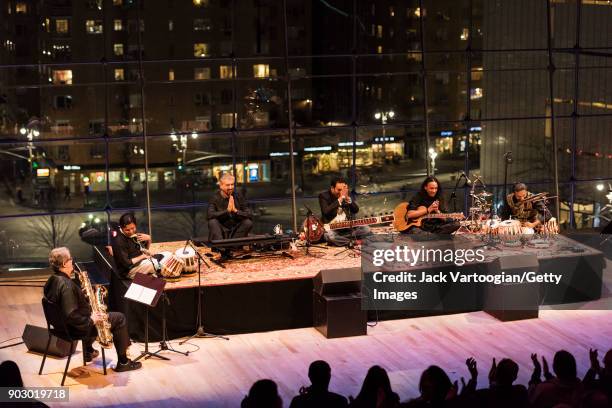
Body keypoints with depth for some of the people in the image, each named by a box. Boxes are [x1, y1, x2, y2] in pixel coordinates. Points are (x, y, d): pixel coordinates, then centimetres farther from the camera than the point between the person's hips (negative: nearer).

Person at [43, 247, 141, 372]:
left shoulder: (51, 281, 1)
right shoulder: (66, 285, -30)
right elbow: (71, 315, -35)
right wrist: (90, 320, -22)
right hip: (76, 329, -10)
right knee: (120, 318, -1)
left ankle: (88, 351, 45)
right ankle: (123, 362, 6)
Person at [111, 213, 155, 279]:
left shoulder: (131, 233, -2)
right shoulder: (119, 242, -27)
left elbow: (146, 248, 11)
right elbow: (126, 263, -26)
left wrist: (148, 239, -11)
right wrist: (142, 256, -15)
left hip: (139, 261, 9)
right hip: (129, 271, -9)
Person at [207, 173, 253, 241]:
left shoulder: (239, 196, 1)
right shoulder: (215, 198, -6)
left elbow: (249, 215, -6)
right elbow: (210, 215, -24)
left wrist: (235, 211, -22)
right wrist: (227, 210, -30)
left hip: (236, 230, 2)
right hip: (221, 230, -2)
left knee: (248, 222, -23)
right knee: (213, 222, -29)